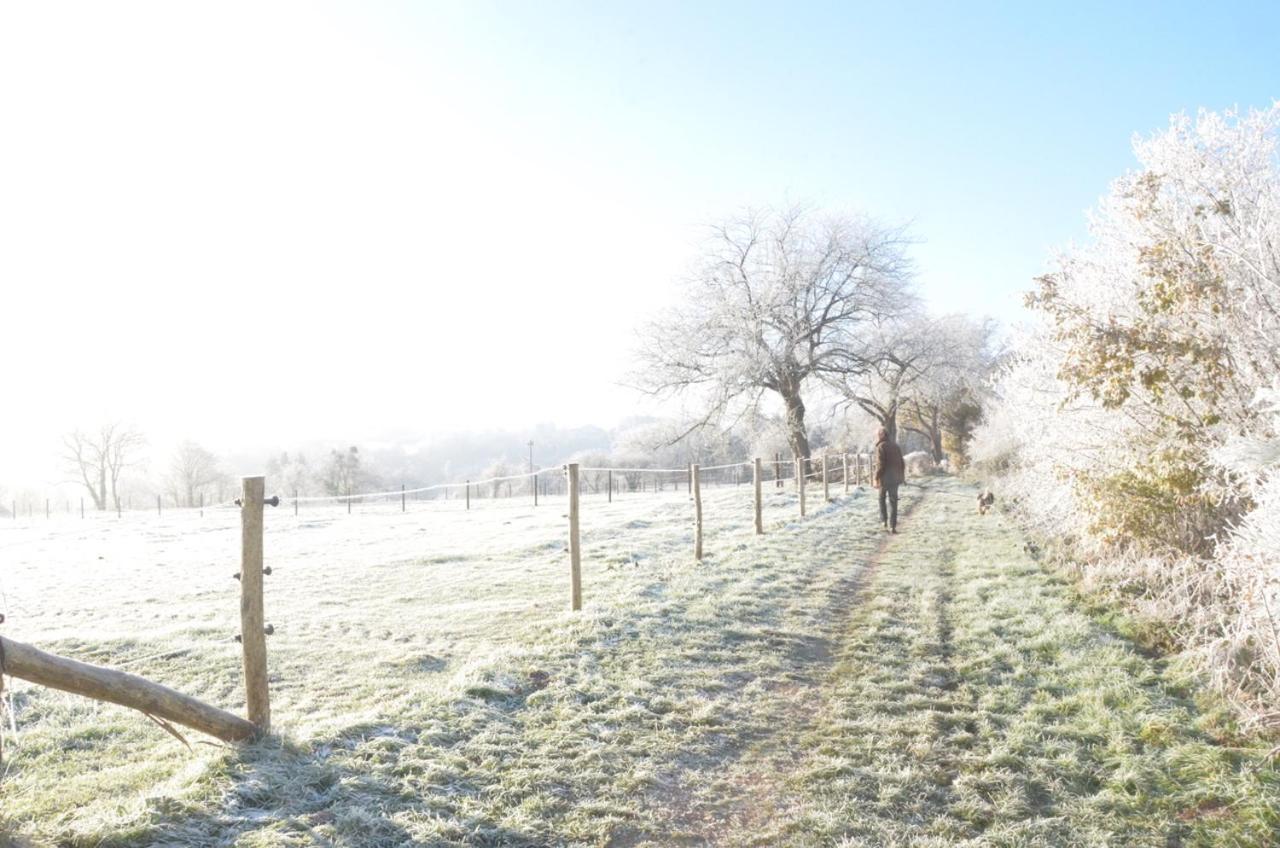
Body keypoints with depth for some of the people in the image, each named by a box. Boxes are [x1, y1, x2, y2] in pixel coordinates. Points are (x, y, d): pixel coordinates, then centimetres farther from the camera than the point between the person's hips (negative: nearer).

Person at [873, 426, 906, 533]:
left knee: (882, 499, 17)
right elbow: (902, 463, 15)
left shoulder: (881, 447, -11)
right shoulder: (895, 445, 10)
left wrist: (876, 478, -11)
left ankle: (884, 520, 19)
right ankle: (892, 526, -1)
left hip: (885, 478, -5)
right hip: (895, 478, 5)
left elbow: (880, 464, -16)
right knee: (893, 501, 4)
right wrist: (901, 476, 22)